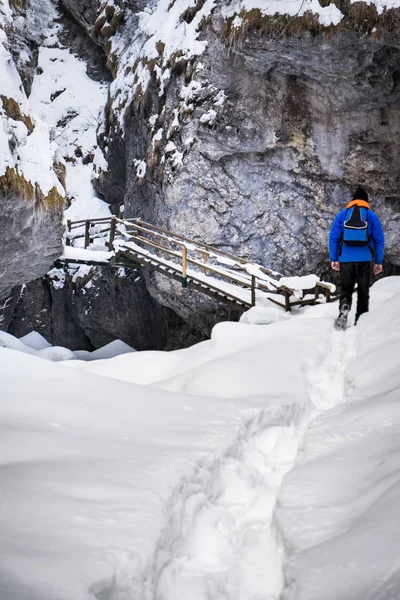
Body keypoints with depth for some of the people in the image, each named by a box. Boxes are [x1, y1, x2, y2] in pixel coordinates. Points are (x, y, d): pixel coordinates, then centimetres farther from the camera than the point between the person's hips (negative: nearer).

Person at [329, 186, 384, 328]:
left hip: (346, 259, 1)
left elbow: (333, 238, 4)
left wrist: (334, 259, 7)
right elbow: (379, 240, 3)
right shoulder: (372, 216, 5)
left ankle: (344, 308, -19)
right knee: (363, 292, 10)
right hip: (364, 260, -1)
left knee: (346, 289, 9)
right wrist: (379, 262, 6)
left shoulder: (342, 214, 8)